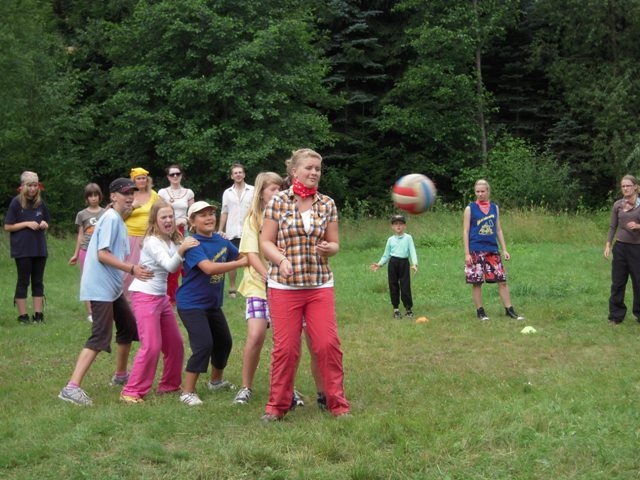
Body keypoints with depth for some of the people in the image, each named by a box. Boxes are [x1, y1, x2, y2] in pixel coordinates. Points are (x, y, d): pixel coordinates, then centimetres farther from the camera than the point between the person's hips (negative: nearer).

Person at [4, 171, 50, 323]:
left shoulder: (40, 203, 6)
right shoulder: (16, 202, -6)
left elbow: (47, 224, 16)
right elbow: (7, 226, -7)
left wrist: (44, 225, -7)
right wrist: (27, 224, -16)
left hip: (40, 248, 4)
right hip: (22, 249, -4)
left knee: (38, 282, 7)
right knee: (23, 281, 1)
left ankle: (38, 314, 12)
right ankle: (22, 315, 7)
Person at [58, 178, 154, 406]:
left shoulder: (119, 220, 15)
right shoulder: (111, 218, -14)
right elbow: (102, 254, -21)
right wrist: (132, 269, -25)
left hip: (113, 287, 10)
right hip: (100, 287, -10)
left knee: (129, 328, 20)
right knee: (100, 337, -16)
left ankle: (120, 375, 37)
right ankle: (72, 387, -20)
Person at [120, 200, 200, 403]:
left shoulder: (172, 240, 10)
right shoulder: (152, 241, -15)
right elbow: (170, 266, -26)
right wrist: (181, 250, -43)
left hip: (162, 297, 9)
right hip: (144, 296, -8)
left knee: (175, 343, 11)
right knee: (151, 346, -14)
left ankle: (170, 385, 26)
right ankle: (131, 392, -8)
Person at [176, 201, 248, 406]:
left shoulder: (220, 240, 2)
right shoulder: (193, 244, -20)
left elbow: (241, 256, 14)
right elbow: (209, 267, -34)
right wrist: (240, 263, -34)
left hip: (213, 303, 8)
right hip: (192, 303, -8)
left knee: (224, 341, 19)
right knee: (204, 345, -17)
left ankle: (216, 381, 42)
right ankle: (187, 392, -6)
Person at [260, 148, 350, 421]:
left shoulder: (327, 205, 5)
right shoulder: (278, 202, -1)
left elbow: (334, 244, 11)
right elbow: (265, 242, 0)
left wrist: (328, 248, -12)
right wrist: (282, 260, -18)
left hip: (320, 285, 2)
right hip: (284, 285, -2)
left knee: (328, 344, -2)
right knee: (285, 347, 2)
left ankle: (337, 403, 12)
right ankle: (277, 406, 17)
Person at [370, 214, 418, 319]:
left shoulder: (408, 238, 1)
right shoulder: (390, 239, 9)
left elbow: (412, 252, -6)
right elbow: (386, 255, 13)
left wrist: (414, 264, -20)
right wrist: (379, 264, 1)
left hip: (404, 263, -3)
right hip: (393, 263, 3)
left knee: (405, 287, -5)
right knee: (393, 287, 6)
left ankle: (409, 309, 9)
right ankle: (396, 309, 17)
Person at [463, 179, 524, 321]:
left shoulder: (494, 207, 10)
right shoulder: (470, 208, -1)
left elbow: (498, 230, 14)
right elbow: (465, 231, -3)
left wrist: (504, 249, 9)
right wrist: (467, 253, -9)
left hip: (493, 249, 3)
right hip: (476, 251, -3)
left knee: (502, 280, 2)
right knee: (476, 282, 1)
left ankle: (509, 310, 9)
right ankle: (480, 312, 12)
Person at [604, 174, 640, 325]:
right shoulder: (617, 205, 3)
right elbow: (612, 227, 7)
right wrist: (608, 245, 1)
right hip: (620, 247, 3)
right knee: (617, 283, 6)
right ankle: (616, 315, 15)